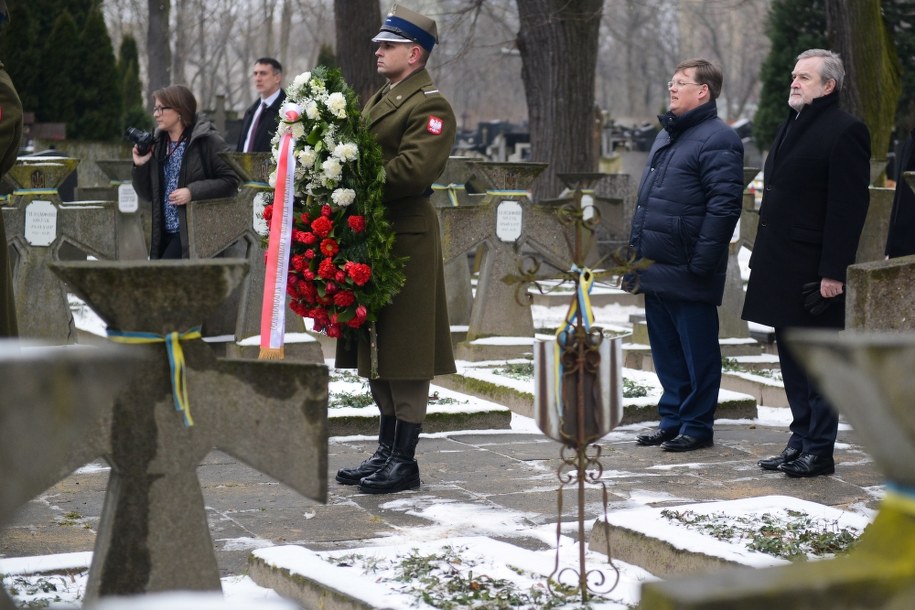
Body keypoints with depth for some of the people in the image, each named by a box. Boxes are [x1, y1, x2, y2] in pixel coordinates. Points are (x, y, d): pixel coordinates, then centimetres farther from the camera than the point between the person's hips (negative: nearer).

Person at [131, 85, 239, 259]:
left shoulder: (207, 140, -6)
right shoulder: (157, 144, 12)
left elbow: (230, 181, -12)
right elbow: (148, 194, 16)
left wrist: (193, 192, -19)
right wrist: (140, 166, -1)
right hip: (164, 233, 7)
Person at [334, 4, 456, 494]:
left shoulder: (430, 106, -10)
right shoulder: (378, 101, 20)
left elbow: (412, 170, -21)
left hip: (407, 241, -9)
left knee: (403, 354, -4)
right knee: (376, 351, 14)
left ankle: (404, 461, 2)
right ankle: (386, 451, 22)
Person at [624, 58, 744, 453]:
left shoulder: (716, 139, -12)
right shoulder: (666, 136, 18)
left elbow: (724, 205, -18)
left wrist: (701, 262, -21)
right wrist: (635, 251, 18)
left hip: (687, 274, -9)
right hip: (656, 270, 9)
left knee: (697, 351, 2)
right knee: (666, 351, 15)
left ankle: (697, 426, 9)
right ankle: (671, 420, 24)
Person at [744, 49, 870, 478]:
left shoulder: (845, 132, -11)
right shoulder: (792, 125, 17)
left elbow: (849, 208, -17)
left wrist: (833, 272, -20)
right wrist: (762, 257, 16)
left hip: (813, 273, -9)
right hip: (781, 267, 9)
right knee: (791, 358, 14)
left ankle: (819, 451, 4)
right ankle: (800, 440, 23)